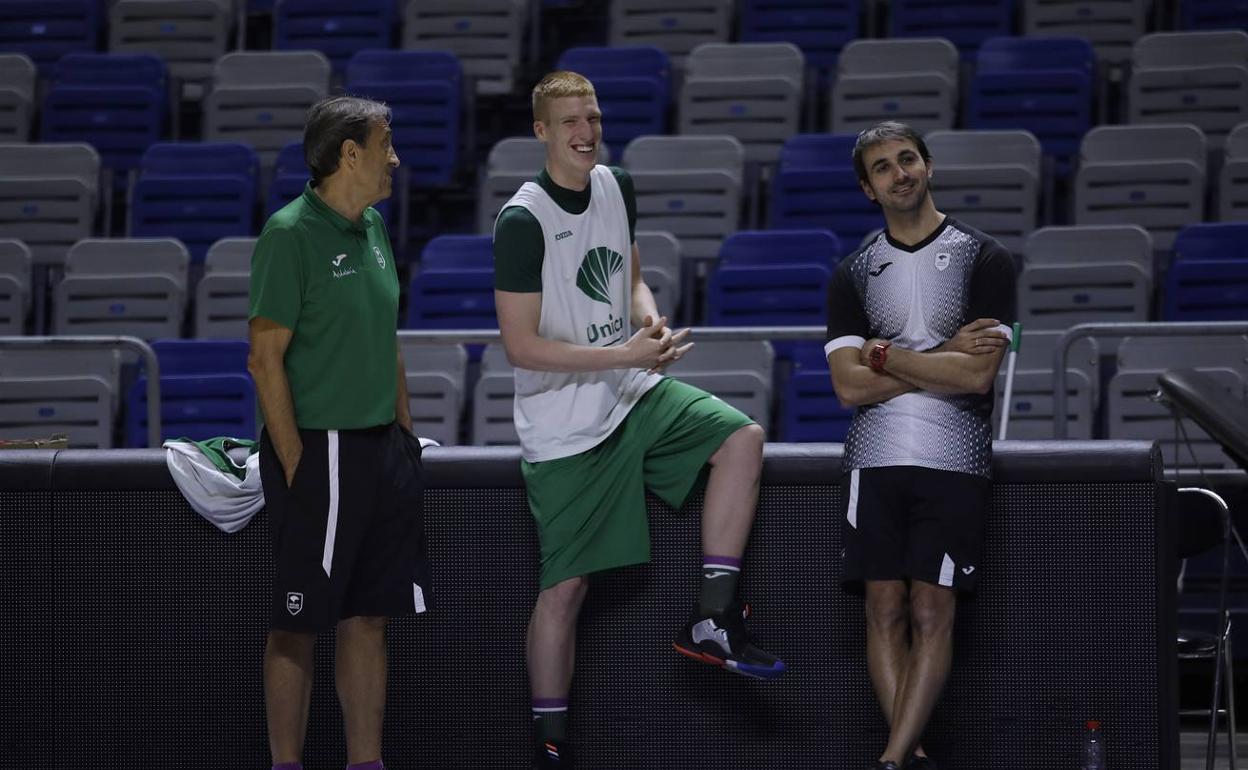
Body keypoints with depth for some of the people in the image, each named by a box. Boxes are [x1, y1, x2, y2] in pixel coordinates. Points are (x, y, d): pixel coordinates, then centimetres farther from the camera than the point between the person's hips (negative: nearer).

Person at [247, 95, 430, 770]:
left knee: (369, 616, 10)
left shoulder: (372, 229, 12)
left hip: (383, 450, 8)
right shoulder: (291, 234, -12)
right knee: (297, 625, -1)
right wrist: (294, 465, -16)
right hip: (320, 451, -8)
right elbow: (265, 357, -14)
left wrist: (406, 434, 16)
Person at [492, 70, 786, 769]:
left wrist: (653, 323, -2)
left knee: (742, 438, -13)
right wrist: (625, 354, -20)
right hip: (565, 428, -7)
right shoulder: (524, 221, -17)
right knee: (566, 585, -4)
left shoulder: (616, 188, 5)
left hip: (635, 395, 7)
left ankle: (713, 620, -9)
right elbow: (520, 345, -18)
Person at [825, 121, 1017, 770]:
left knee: (932, 612, -7)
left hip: (955, 462, -3)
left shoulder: (983, 260, 3)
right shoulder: (853, 274, 11)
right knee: (885, 609, -2)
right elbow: (849, 386, -1)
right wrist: (943, 358, -7)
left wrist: (887, 356, -4)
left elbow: (979, 376, -9)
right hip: (875, 460, 3)